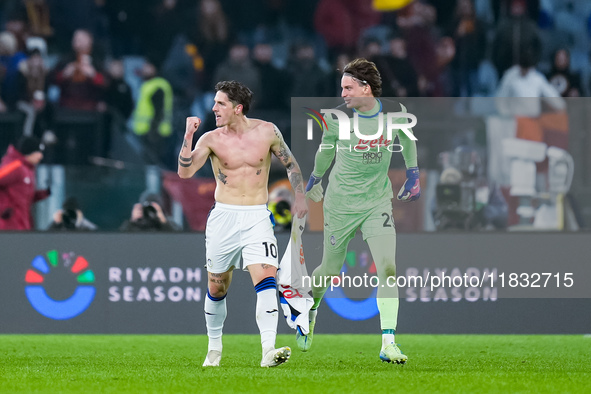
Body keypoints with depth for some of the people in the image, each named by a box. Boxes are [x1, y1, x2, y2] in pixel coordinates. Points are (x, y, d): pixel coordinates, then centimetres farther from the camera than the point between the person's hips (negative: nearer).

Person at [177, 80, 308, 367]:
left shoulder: (266, 131, 0)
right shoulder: (211, 139, -1)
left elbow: (290, 163, 14)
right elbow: (184, 172, -12)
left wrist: (299, 196, 5)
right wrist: (188, 136, -18)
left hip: (257, 217, -1)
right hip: (223, 216, 1)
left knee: (266, 278, -19)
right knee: (217, 287, 9)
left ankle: (268, 350, -28)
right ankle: (214, 348, 30)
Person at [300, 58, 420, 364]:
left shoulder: (395, 112, -10)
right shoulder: (337, 118, -13)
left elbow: (406, 138, 14)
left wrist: (413, 175, 15)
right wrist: (316, 178, 20)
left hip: (377, 201, 1)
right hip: (341, 202, -1)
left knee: (387, 267, -16)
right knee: (330, 270, 9)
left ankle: (388, 344, -14)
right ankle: (309, 310, 43)